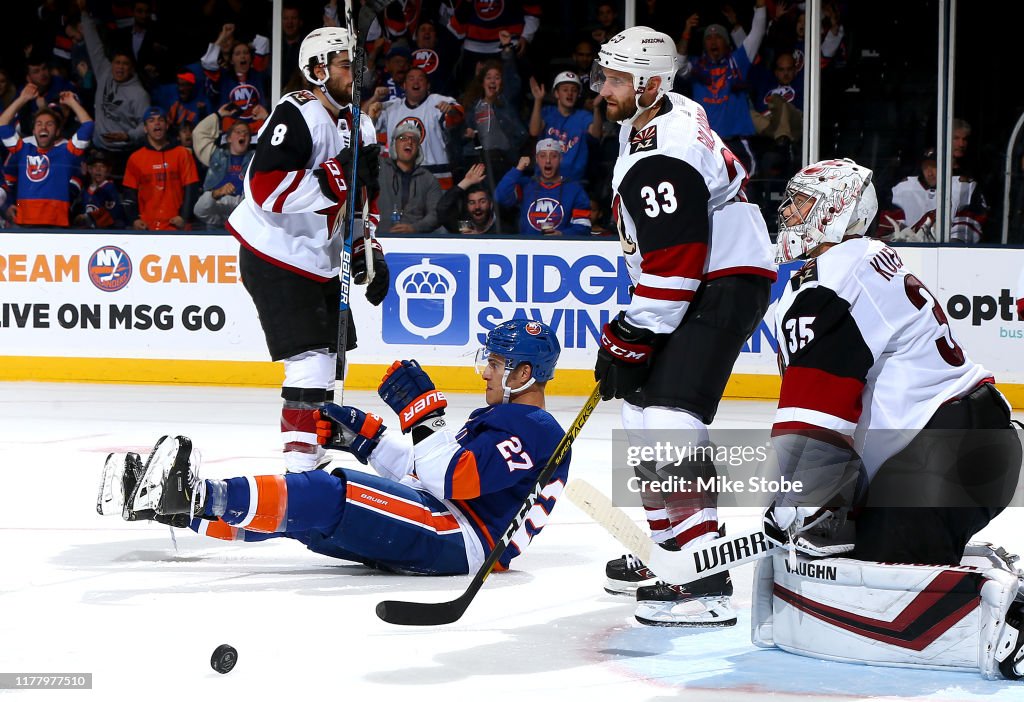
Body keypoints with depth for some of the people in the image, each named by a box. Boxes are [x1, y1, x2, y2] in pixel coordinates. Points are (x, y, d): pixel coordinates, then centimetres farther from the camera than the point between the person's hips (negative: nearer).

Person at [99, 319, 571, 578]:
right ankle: (161, 502, -8)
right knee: (306, 502, -2)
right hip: (435, 526, 10)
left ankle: (201, 496, -37)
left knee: (334, 494, -28)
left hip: (464, 540, -10)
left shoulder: (532, 431, -7)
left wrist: (422, 415, -21)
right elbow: (418, 472, 28)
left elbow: (453, 481, -21)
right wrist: (363, 436, 17)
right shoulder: (500, 418, 27)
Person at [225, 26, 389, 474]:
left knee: (332, 358, 14)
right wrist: (334, 178, -30)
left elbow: (364, 199, 23)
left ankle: (320, 444, 27)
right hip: (276, 256, -10)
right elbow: (265, 187, -28)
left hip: (321, 260, 10)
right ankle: (300, 459, -15)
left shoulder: (359, 127, 12)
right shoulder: (297, 114, -18)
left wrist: (368, 253, 13)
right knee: (311, 359, -17)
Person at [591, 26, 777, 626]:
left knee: (670, 418, -20)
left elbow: (672, 268, -26)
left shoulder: (661, 160, -24)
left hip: (725, 287, -11)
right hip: (699, 278, 11)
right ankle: (668, 548, 30)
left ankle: (707, 582, -24)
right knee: (643, 408, 17)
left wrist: (628, 344, -19)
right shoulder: (658, 116, 10)